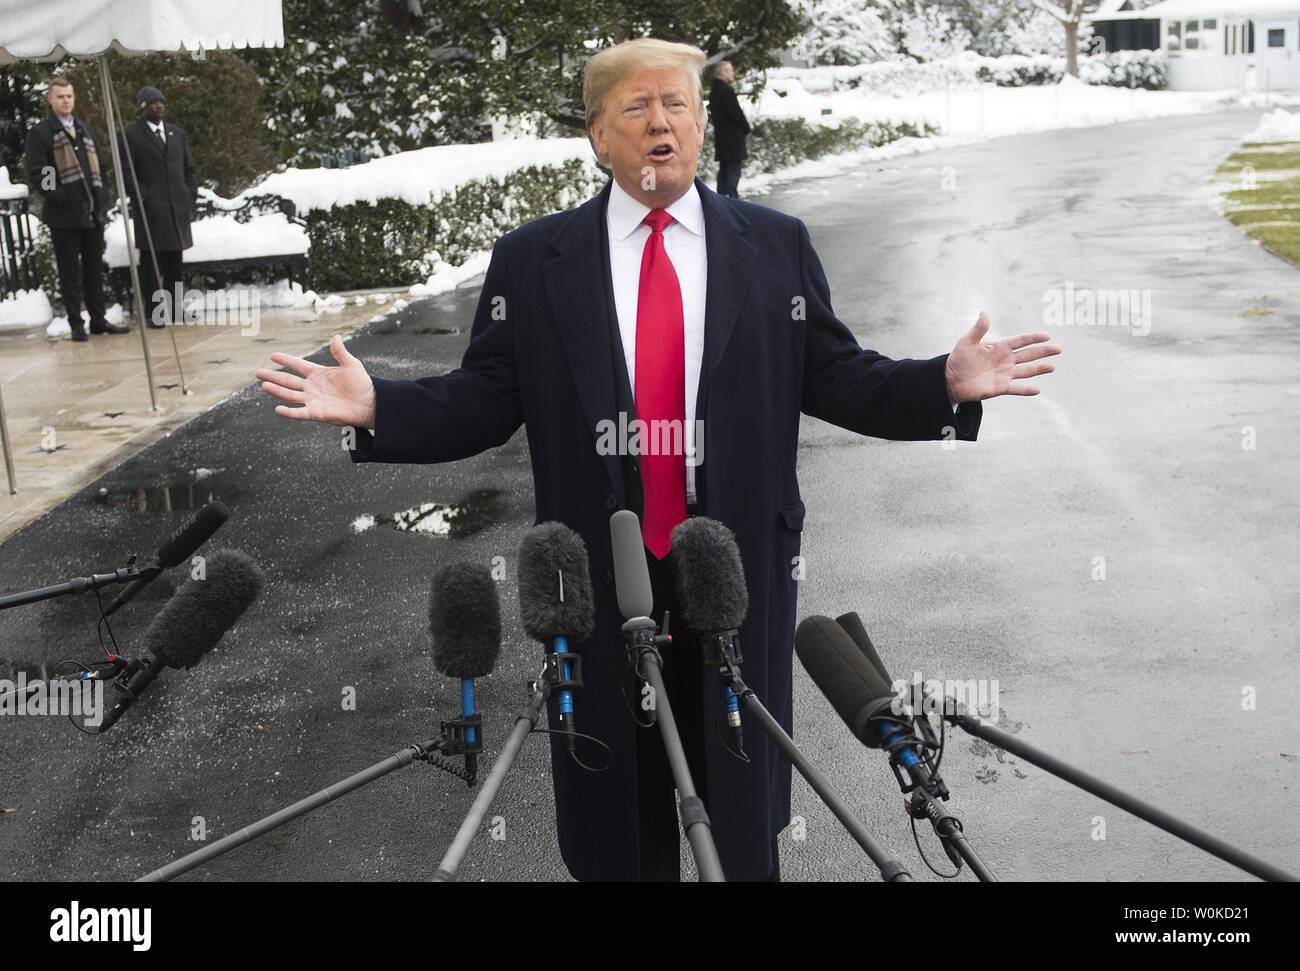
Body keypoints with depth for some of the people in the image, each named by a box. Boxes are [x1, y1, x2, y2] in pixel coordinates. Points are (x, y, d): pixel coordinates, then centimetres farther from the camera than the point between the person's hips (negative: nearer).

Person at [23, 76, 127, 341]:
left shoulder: (85, 130, 18)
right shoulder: (40, 133, -2)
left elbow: (98, 165, 22)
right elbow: (36, 174, -8)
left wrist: (102, 197, 9)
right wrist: (58, 197, -16)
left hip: (93, 213, 6)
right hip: (64, 216, -5)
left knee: (95, 269, 10)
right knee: (69, 273, 0)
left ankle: (98, 319, 18)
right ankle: (76, 324, 6)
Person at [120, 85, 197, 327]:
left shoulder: (177, 133, 18)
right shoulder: (131, 134, 2)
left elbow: (190, 168, 21)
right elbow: (125, 171, -2)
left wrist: (191, 195, 8)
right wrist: (141, 196, -12)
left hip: (178, 208, 5)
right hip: (150, 209, -5)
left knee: (174, 262, 8)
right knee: (150, 260, -5)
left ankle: (173, 310, 14)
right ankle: (154, 313, -3)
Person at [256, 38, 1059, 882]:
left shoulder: (778, 245, 3)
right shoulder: (530, 260, 1)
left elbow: (835, 380, 3)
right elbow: (484, 401, -1)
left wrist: (945, 386, -12)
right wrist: (376, 407, -16)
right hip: (598, 580, 0)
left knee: (744, 789, 18)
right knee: (615, 804, 15)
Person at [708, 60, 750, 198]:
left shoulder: (713, 91, 13)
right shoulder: (727, 90, -16)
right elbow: (736, 113, -17)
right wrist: (747, 128, -1)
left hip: (720, 137, 9)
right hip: (733, 138, -9)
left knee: (723, 170, 13)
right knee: (734, 168, -6)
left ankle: (721, 197, 14)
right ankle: (732, 197, -7)